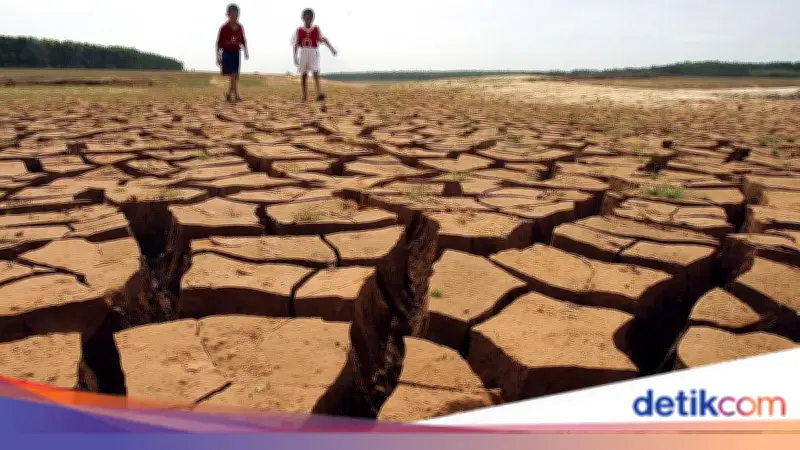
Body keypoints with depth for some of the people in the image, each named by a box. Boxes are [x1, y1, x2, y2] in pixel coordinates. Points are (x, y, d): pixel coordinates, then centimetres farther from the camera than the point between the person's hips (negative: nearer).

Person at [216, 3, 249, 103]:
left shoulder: (240, 28, 4)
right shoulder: (224, 28, -7)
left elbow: (243, 41, 12)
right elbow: (219, 43, -4)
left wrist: (246, 52, 2)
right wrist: (218, 57, -5)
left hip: (236, 53, 4)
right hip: (227, 53, -4)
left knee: (235, 75, 4)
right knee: (233, 75, -13)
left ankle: (229, 94, 17)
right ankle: (236, 95, -15)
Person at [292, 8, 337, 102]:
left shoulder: (316, 29, 3)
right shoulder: (299, 31, 4)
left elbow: (323, 39, -6)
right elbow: (296, 45, 6)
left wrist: (331, 48, -20)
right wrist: (295, 57, -2)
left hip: (314, 53, -2)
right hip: (303, 53, 2)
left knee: (316, 73, -17)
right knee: (303, 75, 4)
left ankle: (319, 94, -29)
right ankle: (305, 97, 12)